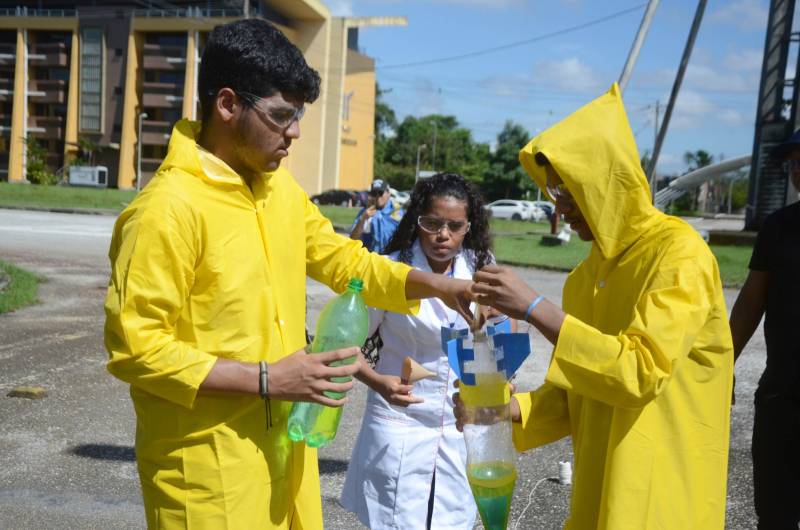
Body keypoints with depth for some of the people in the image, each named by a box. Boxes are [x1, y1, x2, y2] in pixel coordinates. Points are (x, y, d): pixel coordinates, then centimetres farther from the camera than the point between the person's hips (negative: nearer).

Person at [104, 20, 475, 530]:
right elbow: (134, 346, -20)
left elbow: (343, 258, 12)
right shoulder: (169, 208, -20)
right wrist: (264, 379, -22)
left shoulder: (281, 187, 4)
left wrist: (437, 285, -2)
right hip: (208, 463, -7)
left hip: (283, 443, 7)